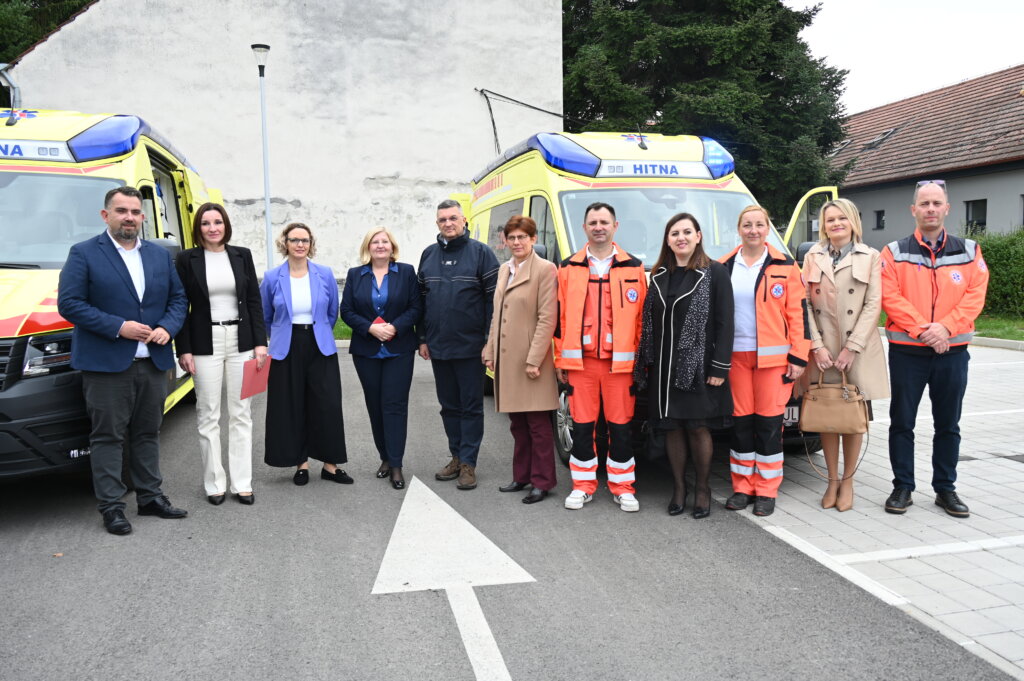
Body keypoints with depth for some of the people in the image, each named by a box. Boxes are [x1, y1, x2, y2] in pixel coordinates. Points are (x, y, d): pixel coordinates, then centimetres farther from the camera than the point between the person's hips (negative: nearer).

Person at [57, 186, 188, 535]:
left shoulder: (160, 255, 12)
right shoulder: (83, 254, -2)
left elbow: (179, 298, 13)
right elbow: (68, 303, -9)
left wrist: (167, 327, -7)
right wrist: (118, 327, -17)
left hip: (153, 362, 5)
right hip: (106, 363, -5)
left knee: (148, 434, 14)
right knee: (108, 437, 0)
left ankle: (150, 496, 24)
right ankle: (111, 506, 8)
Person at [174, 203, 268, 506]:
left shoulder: (242, 255, 6)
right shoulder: (186, 259, 1)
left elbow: (254, 301, 7)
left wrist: (260, 342, 0)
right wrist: (183, 350, -5)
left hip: (240, 343, 2)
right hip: (206, 344, -2)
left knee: (240, 414, 6)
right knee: (209, 416, 3)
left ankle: (242, 483, 12)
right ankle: (215, 484, 13)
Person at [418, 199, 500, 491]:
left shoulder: (480, 252, -4)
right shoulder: (428, 255, 11)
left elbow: (493, 299, -8)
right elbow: (420, 300, 14)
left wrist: (489, 341, -12)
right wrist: (422, 339, 10)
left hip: (470, 347, -5)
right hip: (438, 347, 5)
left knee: (471, 406, 2)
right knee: (449, 405, 13)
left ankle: (468, 463, 7)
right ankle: (457, 456, 25)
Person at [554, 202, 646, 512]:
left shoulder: (633, 268, 6)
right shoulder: (569, 268, 9)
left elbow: (642, 318, 5)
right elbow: (560, 317, 9)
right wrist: (560, 359, 5)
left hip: (620, 361, -1)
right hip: (580, 360, 1)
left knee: (621, 426, 4)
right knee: (582, 425, 7)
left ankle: (622, 487, 17)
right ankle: (583, 485, 20)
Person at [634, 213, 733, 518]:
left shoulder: (715, 272, -2)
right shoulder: (659, 275, 12)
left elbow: (724, 323, -6)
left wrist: (719, 367, -11)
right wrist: (646, 363, 8)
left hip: (698, 366, -4)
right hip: (664, 367, 4)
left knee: (698, 427, 0)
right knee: (672, 427, 7)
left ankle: (703, 489, 16)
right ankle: (678, 487, 19)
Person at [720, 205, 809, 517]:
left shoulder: (784, 267, 2)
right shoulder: (724, 267, 8)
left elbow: (798, 313, 0)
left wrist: (798, 357, -6)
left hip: (772, 356, -2)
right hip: (735, 355, 2)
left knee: (769, 422, 1)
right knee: (741, 422, 6)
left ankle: (766, 491, 10)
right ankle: (742, 487, 16)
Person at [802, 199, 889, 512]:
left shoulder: (870, 257, 5)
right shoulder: (812, 257, 10)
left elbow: (873, 305, -2)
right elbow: (805, 304, 4)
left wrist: (852, 347, -11)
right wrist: (817, 345, -7)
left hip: (858, 351, -1)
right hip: (822, 351, 1)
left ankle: (847, 482, 14)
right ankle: (832, 480, 15)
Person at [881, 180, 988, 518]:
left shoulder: (969, 251, 6)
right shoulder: (895, 253, 0)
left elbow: (975, 296, -3)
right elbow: (890, 297, -9)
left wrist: (945, 327, -17)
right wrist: (922, 330, -18)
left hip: (952, 351, 2)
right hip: (906, 351, -1)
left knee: (948, 425, 10)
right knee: (902, 423, 5)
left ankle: (945, 488, 22)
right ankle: (902, 487, 16)